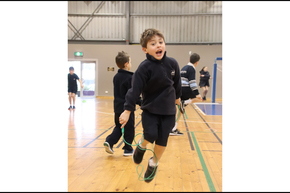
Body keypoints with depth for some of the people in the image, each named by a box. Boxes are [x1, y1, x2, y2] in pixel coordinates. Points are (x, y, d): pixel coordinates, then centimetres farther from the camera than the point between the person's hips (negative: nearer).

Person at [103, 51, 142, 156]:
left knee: (118, 127, 20)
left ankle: (109, 141, 3)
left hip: (117, 107, 7)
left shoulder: (116, 77, 8)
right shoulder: (130, 77, -16)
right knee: (129, 129, 6)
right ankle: (128, 150, 16)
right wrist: (142, 103, -10)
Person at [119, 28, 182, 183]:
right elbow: (135, 89, -19)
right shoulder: (145, 67, -16)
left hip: (168, 110, 3)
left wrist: (177, 97, 26)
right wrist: (127, 110, -23)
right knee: (151, 135, -17)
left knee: (162, 141, 7)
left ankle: (154, 164, 33)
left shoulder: (172, 63, -5)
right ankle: (141, 146, 20)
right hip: (150, 109, -3)